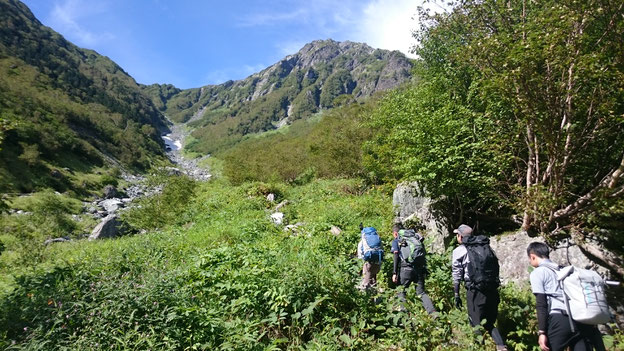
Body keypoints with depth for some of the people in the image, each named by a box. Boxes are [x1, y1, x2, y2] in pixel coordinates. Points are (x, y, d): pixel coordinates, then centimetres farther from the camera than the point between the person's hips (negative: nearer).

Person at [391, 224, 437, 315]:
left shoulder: (396, 241, 7)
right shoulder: (415, 237, 21)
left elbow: (396, 257, -4)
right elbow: (423, 250, 18)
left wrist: (394, 273, -6)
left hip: (406, 269, -4)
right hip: (419, 269, 4)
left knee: (401, 291, 11)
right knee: (421, 292, 10)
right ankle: (433, 312, -5)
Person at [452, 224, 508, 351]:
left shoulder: (459, 251, 0)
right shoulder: (487, 246, 15)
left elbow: (457, 275, -1)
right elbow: (496, 267, 14)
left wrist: (457, 295, 6)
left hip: (475, 291, -5)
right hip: (492, 290, 5)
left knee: (477, 325, 9)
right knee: (490, 323, 20)